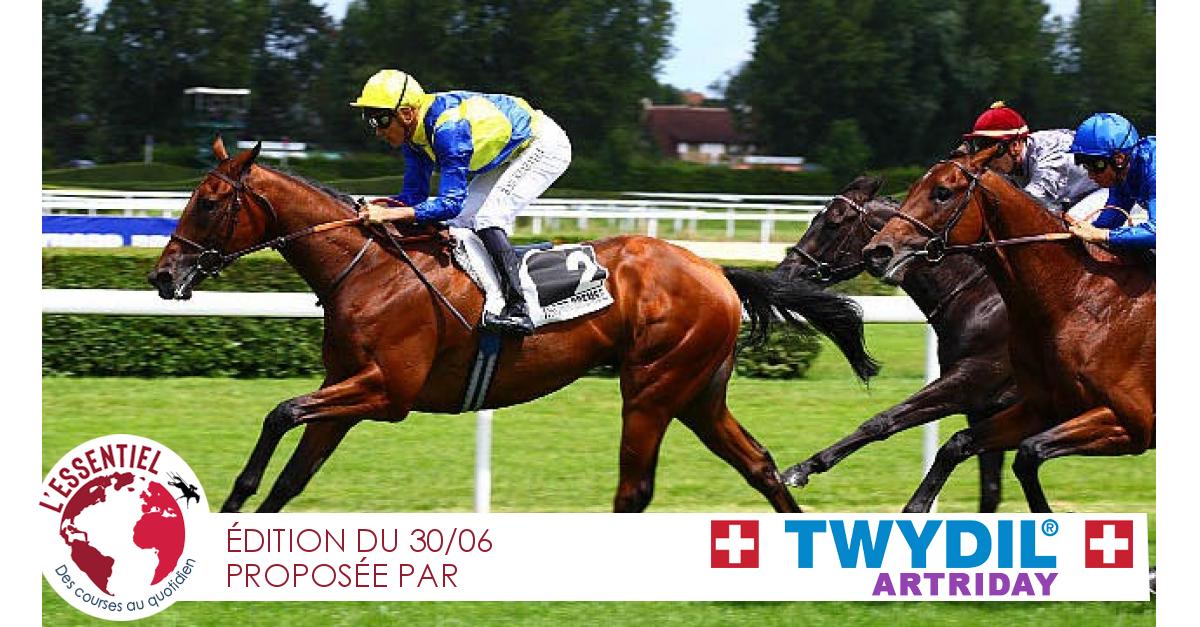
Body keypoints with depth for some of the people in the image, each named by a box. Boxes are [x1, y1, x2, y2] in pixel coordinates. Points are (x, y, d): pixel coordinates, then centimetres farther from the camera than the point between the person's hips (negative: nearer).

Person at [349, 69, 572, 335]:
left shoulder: (449, 128, -36)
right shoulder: (413, 132, -8)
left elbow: (450, 203, -38)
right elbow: (414, 196, -2)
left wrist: (388, 214, -43)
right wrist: (379, 207, -22)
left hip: (546, 146, -10)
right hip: (509, 154, 10)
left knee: (488, 218, -23)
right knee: (461, 222, 7)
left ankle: (517, 310, -28)